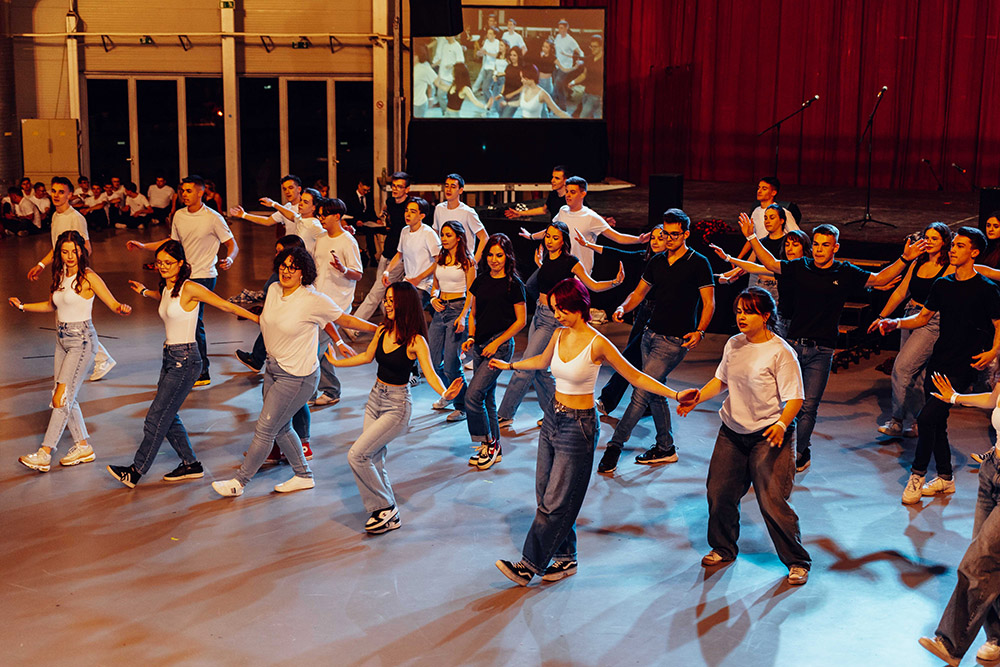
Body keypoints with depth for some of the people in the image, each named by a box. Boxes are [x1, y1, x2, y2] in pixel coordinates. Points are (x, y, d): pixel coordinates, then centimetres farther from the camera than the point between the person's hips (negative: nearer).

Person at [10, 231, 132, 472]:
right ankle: (83, 447, 23)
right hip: (62, 340, 8)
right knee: (65, 398, 10)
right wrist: (23, 306, 15)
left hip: (82, 341, -8)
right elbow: (51, 305, 23)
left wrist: (123, 308, -36)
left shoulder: (88, 277, -12)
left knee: (61, 398, -9)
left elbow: (113, 304, -14)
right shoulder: (60, 276, 8)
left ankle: (44, 454, -6)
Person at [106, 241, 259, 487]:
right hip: (170, 357, 9)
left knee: (156, 417, -4)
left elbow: (226, 305, -13)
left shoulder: (190, 289, -15)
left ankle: (136, 471, 5)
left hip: (185, 360, -9)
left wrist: (260, 319, -12)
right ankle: (191, 465, 24)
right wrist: (144, 292, 43)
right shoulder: (165, 288, 9)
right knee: (168, 416, 12)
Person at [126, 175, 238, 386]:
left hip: (204, 276, -7)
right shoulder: (179, 216, 8)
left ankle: (202, 373, -7)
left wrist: (229, 259, -27)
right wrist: (143, 246, 16)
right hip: (185, 275, 7)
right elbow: (173, 242, 22)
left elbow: (232, 245, -5)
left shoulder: (213, 218, -9)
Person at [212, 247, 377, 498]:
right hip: (273, 368, 8)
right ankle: (303, 475, 34)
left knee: (264, 430, -1)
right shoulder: (273, 290, 0)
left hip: (297, 377, -8)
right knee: (281, 428, 18)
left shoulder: (314, 300, -20)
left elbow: (345, 319, -9)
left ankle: (239, 482, 13)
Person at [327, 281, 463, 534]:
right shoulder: (382, 331, 1)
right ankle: (389, 516, 23)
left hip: (397, 405, -7)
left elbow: (430, 374, -24)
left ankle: (386, 508, 3)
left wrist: (445, 393, -43)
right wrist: (335, 362, 26)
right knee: (374, 460, 9)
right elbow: (367, 356, 18)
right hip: (376, 398, 7)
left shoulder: (415, 341, -18)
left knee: (357, 455, -13)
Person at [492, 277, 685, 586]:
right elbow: (543, 360, 24)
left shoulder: (597, 344, -17)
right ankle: (565, 558, 24)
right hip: (553, 418, 7)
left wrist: (675, 394, -20)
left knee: (555, 501, -1)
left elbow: (635, 377, -11)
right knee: (545, 494, 11)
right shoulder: (559, 334, 2)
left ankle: (529, 565, 6)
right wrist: (509, 365, 37)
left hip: (578, 426, -7)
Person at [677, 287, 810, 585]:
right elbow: (721, 380, 15)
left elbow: (794, 398, -16)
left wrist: (782, 424, -32)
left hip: (768, 436, -6)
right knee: (719, 492, 9)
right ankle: (723, 549, 33)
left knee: (772, 501, -8)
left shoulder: (781, 352, -15)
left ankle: (797, 561, 11)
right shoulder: (734, 345, 4)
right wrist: (697, 397, 0)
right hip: (732, 431, 6)